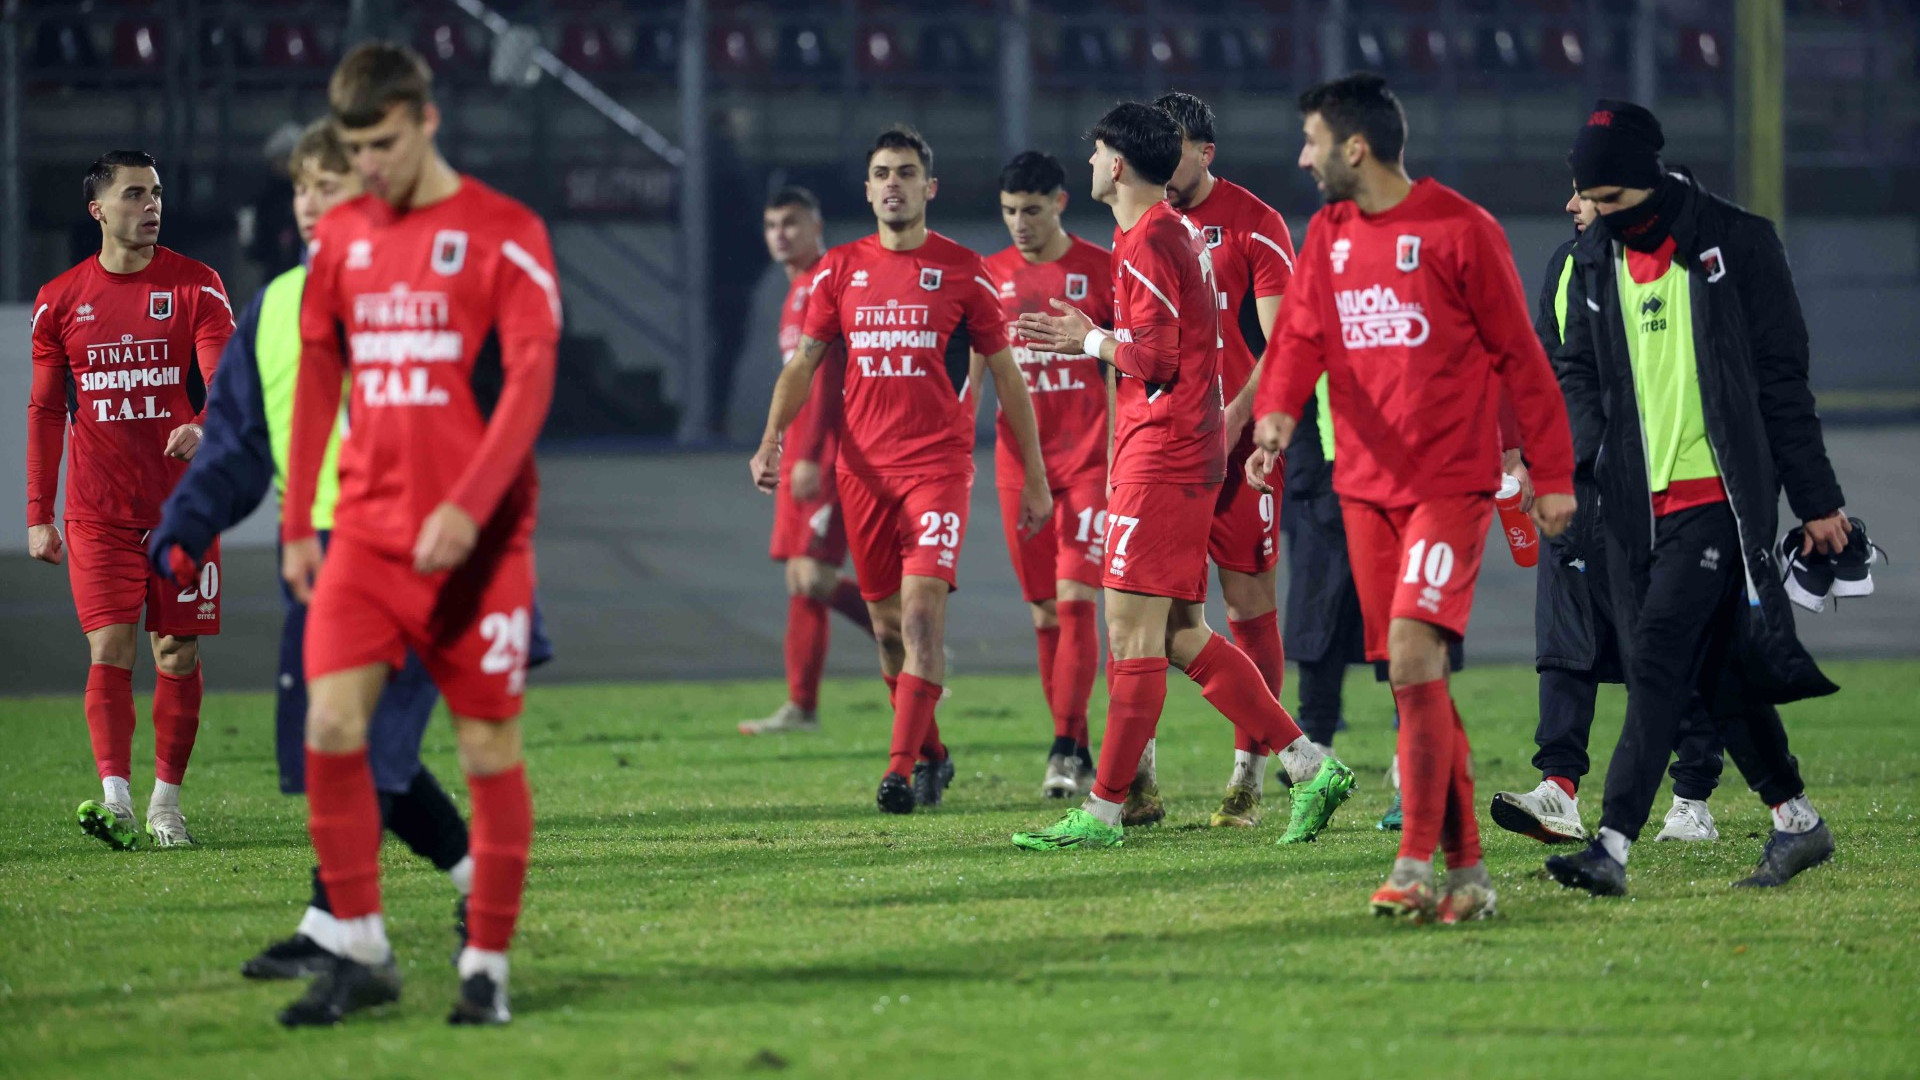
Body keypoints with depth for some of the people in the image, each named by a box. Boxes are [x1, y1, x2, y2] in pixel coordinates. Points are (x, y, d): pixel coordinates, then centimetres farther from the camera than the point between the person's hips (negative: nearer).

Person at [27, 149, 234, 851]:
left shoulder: (195, 286, 1)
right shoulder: (60, 300, 5)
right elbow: (44, 411, 9)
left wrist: (203, 426, -32)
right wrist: (38, 515, 4)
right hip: (97, 514, 0)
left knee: (178, 654, 3)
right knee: (110, 649, -10)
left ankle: (165, 804, 14)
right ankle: (115, 800, -18)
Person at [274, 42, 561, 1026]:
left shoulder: (503, 233, -5)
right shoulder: (340, 238, 10)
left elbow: (530, 381, -12)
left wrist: (467, 507, -22)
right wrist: (298, 521, 13)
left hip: (476, 536, -4)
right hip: (367, 529, 4)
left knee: (488, 746, 0)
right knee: (331, 723, -10)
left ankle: (487, 965, 10)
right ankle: (360, 952, 1)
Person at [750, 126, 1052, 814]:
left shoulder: (962, 271, 2)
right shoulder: (840, 269, 9)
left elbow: (1006, 376, 7)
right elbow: (803, 363, 6)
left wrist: (1035, 478, 6)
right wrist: (772, 439, -12)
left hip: (938, 465, -4)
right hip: (863, 468, 4)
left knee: (922, 611, -17)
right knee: (888, 627, 9)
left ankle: (903, 769, -21)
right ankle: (931, 755, 26)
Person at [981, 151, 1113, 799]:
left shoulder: (1100, 269, -1)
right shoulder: (991, 277, 8)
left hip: (1088, 459, -4)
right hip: (1019, 464, 4)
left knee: (1075, 600, -13)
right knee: (1045, 613, 5)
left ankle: (1066, 747, -15)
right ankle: (1076, 752, 12)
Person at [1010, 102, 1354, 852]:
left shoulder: (1148, 241, -13)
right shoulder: (1179, 233, 18)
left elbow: (1154, 355, -20)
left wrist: (1088, 340, -6)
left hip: (1162, 453, -10)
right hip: (1187, 451, 10)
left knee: (1133, 632, -8)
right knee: (1180, 636, 11)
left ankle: (1103, 812, -6)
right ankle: (1311, 767, 9)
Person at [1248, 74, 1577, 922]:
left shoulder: (1460, 230, -6)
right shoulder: (1328, 236, 11)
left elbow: (1520, 356, -3)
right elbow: (1301, 335, 0)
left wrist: (1552, 476, -2)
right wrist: (1276, 414, -21)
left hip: (1450, 483, -6)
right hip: (1365, 485, 6)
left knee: (1412, 652, -19)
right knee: (1411, 677, 6)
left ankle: (1417, 864, -17)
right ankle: (1467, 869, 12)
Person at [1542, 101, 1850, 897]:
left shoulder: (1736, 245, -5)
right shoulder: (1595, 263, 11)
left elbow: (1781, 379, -3)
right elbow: (1580, 373, 16)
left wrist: (1817, 500, -1)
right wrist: (1567, 457, -4)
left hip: (1720, 495, -6)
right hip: (1638, 502, 6)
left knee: (1660, 657, -15)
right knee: (1718, 670, 9)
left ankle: (1612, 845, -20)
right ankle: (1798, 823, 22)